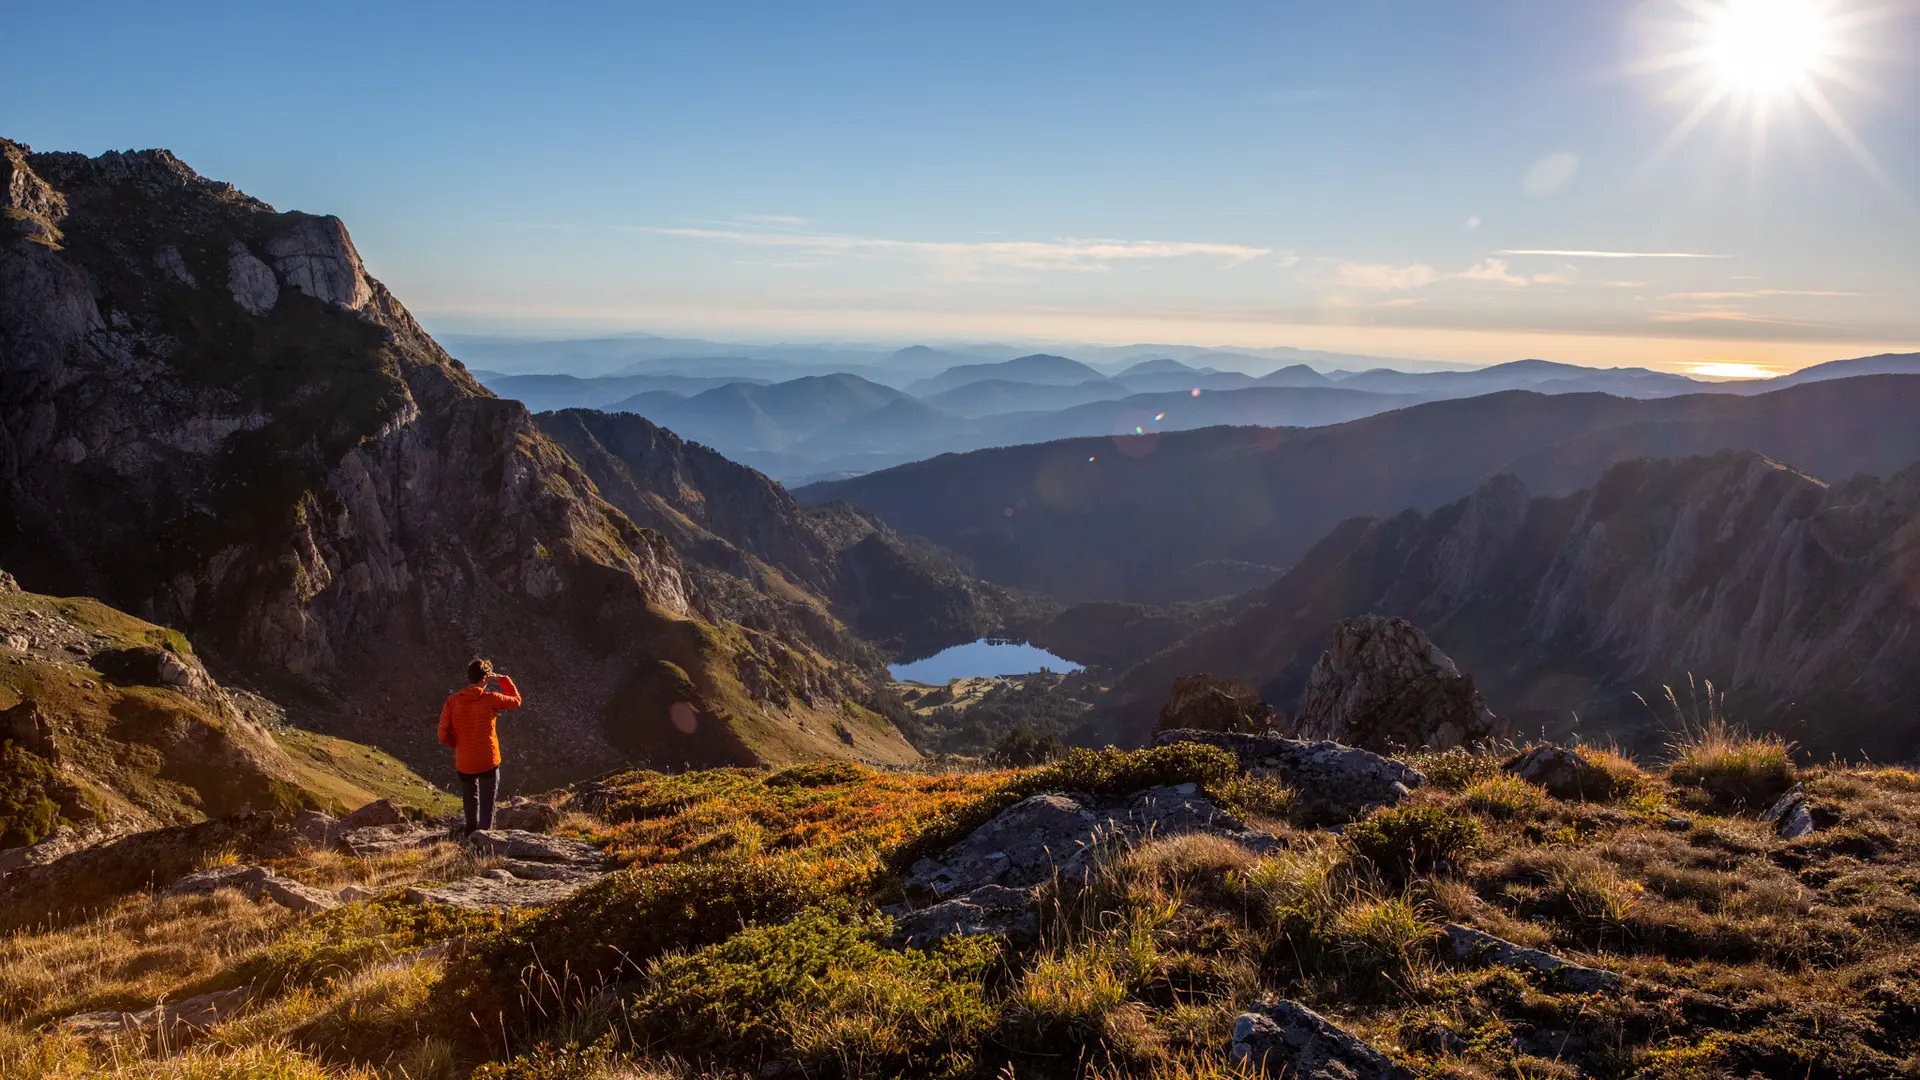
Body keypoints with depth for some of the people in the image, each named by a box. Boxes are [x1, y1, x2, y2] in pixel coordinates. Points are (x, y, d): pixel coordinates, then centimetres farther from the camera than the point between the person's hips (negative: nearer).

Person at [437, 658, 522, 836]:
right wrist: (502, 678, 8)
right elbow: (516, 700, 5)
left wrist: (458, 745, 13)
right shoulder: (490, 699, -14)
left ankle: (472, 837, 41)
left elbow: (444, 735, -5)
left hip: (464, 763, 3)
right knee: (487, 807, 6)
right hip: (488, 762, -3)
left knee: (470, 802, 25)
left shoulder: (452, 700, -7)